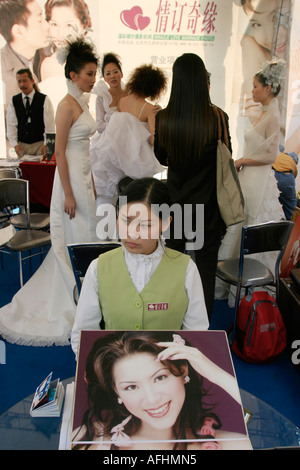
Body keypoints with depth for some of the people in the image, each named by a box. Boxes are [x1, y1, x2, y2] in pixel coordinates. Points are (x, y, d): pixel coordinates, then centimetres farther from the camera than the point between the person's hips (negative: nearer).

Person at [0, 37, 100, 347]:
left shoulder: (82, 103, 13)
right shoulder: (67, 105, -14)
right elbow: (60, 152, -18)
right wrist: (68, 194, -20)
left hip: (84, 175, 9)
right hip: (71, 177, -9)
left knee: (82, 235, 15)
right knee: (75, 236, -1)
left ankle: (80, 293, 30)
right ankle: (74, 300, 14)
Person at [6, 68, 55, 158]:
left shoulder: (44, 100, -1)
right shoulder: (13, 101, 7)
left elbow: (50, 125, -5)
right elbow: (11, 125, 5)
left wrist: (46, 144, -14)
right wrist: (15, 144, -7)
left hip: (40, 144, -2)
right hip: (22, 145, 2)